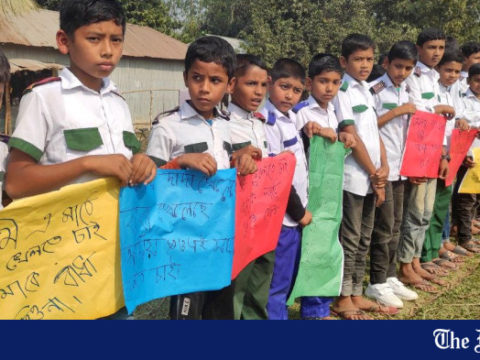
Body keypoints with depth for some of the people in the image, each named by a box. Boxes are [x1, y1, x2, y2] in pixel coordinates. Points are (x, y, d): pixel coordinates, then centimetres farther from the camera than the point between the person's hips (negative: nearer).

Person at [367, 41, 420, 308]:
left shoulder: (406, 92, 13)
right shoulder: (375, 91, -9)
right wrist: (396, 112, -15)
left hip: (400, 167, 7)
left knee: (395, 225, 12)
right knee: (384, 226, -2)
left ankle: (390, 277, 22)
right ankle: (377, 283, 7)